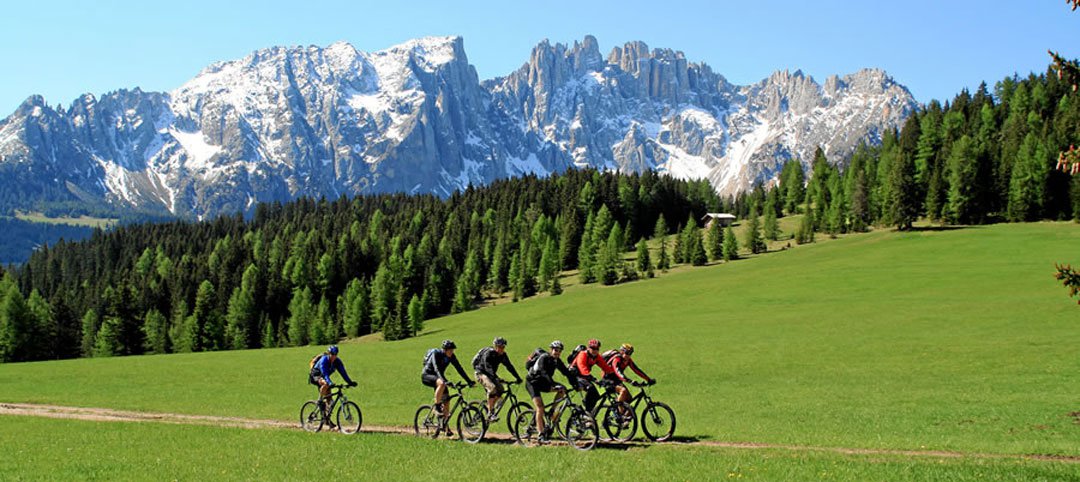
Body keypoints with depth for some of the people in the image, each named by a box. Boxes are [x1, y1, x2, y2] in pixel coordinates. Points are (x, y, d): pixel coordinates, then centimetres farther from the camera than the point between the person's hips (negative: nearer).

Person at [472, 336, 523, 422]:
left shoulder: (503, 355, -4)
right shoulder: (488, 353, -25)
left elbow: (509, 366, -1)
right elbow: (488, 368, -34)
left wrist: (517, 377, -10)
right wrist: (497, 378, -46)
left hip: (490, 374, 8)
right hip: (481, 373, -8)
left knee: (500, 389, -12)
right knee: (492, 388, -30)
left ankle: (491, 407, 9)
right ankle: (490, 413, -27)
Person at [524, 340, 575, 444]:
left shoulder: (557, 361, -2)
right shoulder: (544, 358, -24)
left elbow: (567, 373, 0)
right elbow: (544, 373, -36)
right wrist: (554, 384, -47)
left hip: (543, 382, 7)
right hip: (532, 382, -7)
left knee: (562, 390, -12)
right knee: (540, 408, -21)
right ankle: (540, 436, -22)